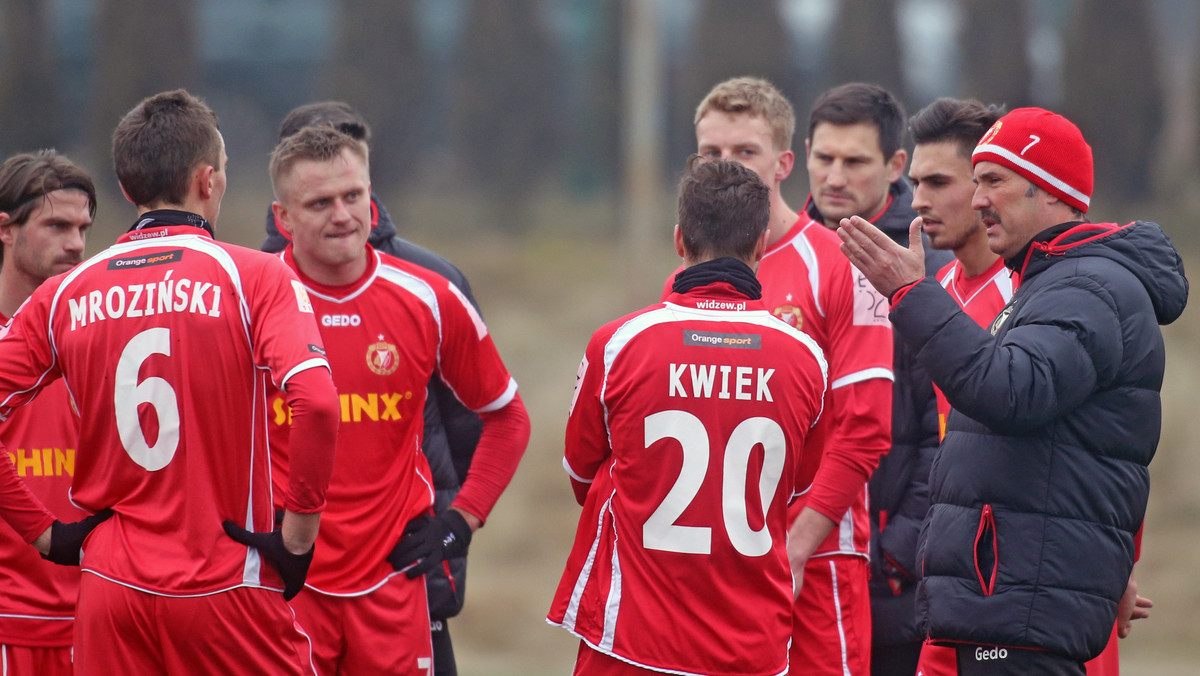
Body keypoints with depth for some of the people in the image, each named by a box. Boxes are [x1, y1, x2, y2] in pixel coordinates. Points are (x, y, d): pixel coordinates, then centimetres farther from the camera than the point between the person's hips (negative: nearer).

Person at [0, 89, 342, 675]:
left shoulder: (63, 295, 5)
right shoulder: (252, 277, -6)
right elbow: (317, 404, -18)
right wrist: (296, 537, -8)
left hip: (108, 587, 3)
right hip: (227, 584, -3)